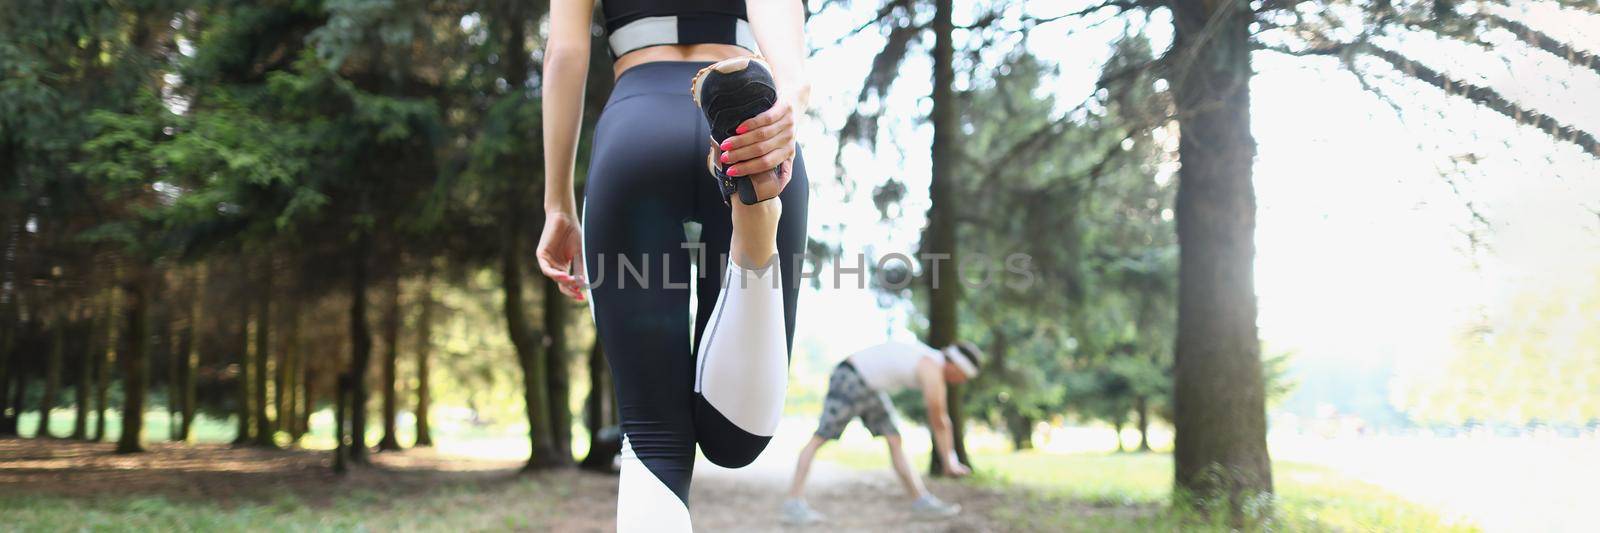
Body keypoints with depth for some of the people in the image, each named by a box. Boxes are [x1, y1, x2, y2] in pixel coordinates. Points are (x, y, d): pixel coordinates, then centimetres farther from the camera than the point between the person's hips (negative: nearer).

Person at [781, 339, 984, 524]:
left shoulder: (935, 364, 8)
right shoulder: (932, 372, -19)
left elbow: (942, 418, 17)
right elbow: (938, 423, -13)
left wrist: (952, 459, 17)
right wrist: (949, 463, -2)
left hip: (870, 386, 10)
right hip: (850, 378, -10)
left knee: (894, 440, 7)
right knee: (820, 439, -9)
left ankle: (920, 501, 9)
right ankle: (793, 504, -10)